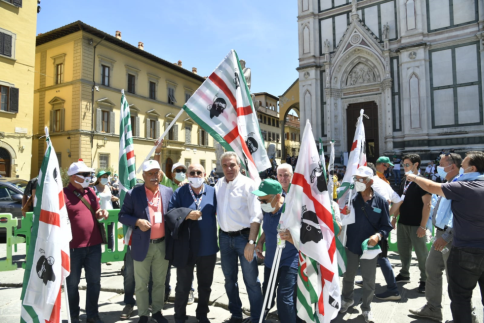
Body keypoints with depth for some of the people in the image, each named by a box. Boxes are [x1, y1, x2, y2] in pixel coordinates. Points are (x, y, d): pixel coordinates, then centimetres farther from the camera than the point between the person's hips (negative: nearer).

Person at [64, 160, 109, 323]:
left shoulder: (90, 192, 8)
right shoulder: (63, 194, -10)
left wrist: (101, 212, -5)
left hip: (94, 244, 5)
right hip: (73, 246, -5)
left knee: (94, 281, 13)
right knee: (72, 283, 11)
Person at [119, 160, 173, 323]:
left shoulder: (168, 192, 1)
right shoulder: (133, 194, -8)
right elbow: (122, 215, -3)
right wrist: (137, 221, -21)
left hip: (162, 245, 3)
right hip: (142, 246, -2)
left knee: (160, 281, 17)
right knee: (141, 284, 12)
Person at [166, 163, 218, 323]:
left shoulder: (213, 192, 0)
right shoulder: (180, 193, -4)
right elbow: (169, 213, -10)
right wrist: (187, 214, -21)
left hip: (208, 247, 2)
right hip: (186, 248, -2)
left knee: (205, 284, 18)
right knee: (183, 286, 13)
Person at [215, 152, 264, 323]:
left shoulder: (248, 184, -11)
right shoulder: (219, 184, 5)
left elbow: (256, 216, -13)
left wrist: (251, 242, -18)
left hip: (243, 236, -5)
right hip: (224, 237, 5)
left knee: (251, 280, 0)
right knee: (229, 278, 17)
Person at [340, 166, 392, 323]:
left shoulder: (380, 201, -10)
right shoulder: (351, 198, -11)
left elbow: (386, 226, -4)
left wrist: (378, 236, -22)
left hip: (370, 247, 0)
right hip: (351, 245, 1)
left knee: (369, 280, 14)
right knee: (348, 276, 20)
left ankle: (366, 308, 37)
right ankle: (347, 299, 46)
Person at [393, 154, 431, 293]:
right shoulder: (404, 182, 11)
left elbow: (427, 205, -15)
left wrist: (423, 226, -18)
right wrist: (394, 218, 14)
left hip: (416, 225, -7)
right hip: (402, 223, 7)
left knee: (421, 253, 4)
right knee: (403, 250, 15)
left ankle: (425, 280, 18)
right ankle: (404, 274, 30)